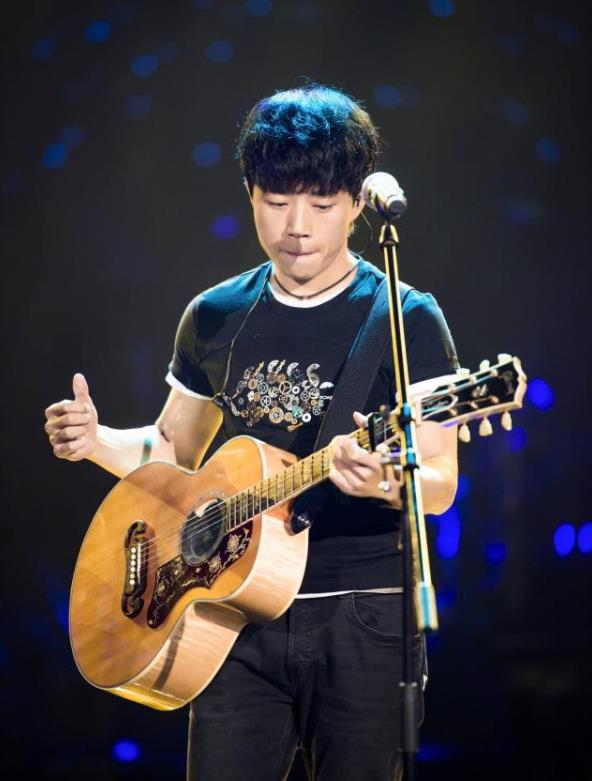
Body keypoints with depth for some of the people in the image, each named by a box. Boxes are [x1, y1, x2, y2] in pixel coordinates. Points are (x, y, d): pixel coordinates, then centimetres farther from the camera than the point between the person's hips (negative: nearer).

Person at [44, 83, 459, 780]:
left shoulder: (406, 320, -4)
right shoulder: (215, 317, 9)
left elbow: (441, 485, -7)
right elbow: (175, 450, 20)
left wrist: (387, 481, -29)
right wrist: (98, 442, 0)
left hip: (362, 614, -3)